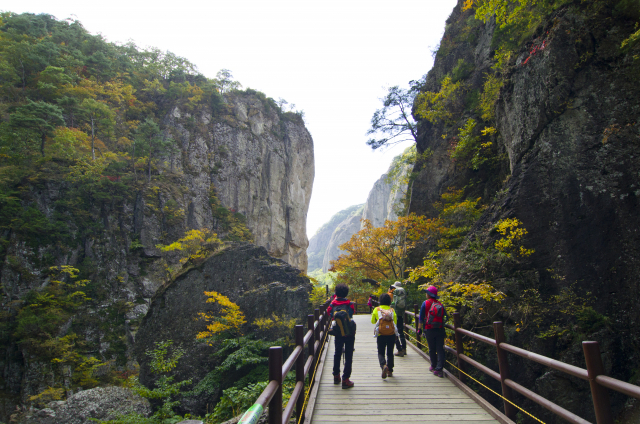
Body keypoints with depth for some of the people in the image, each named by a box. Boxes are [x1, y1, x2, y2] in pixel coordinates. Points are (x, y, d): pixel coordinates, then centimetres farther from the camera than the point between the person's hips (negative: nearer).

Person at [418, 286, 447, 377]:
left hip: (429, 330, -2)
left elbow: (421, 318, -4)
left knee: (432, 349, 12)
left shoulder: (426, 303, -5)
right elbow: (444, 316, 7)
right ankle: (439, 369, -3)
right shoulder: (440, 304, 4)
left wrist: (419, 328, 3)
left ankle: (434, 366, 25)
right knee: (440, 349, 2)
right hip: (440, 329, 2)